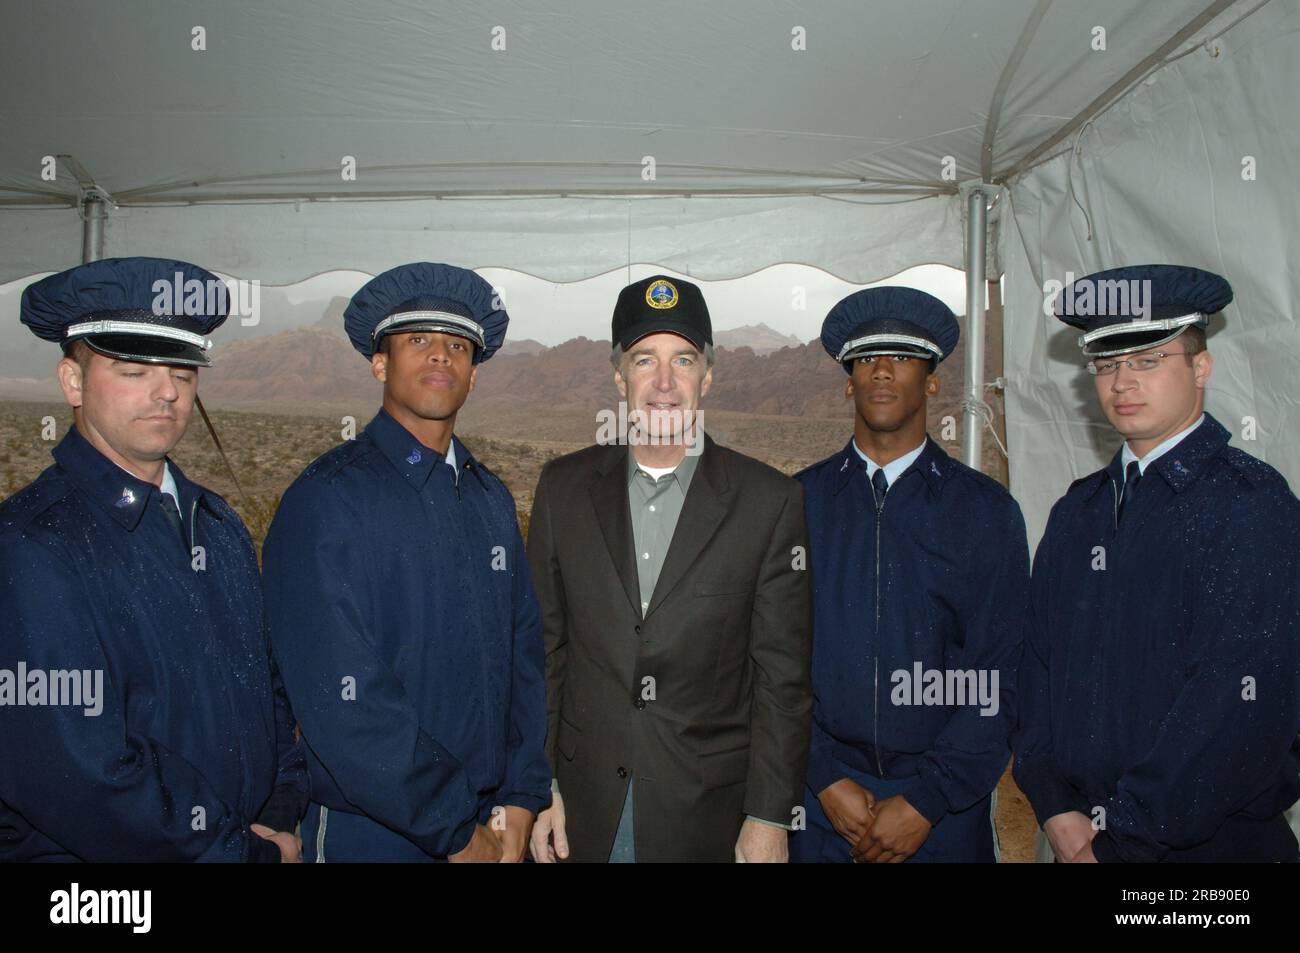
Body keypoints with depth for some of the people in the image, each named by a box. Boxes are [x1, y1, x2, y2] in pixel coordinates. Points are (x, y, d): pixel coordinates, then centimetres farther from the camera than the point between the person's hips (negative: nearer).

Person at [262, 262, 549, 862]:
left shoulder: (492, 499, 6)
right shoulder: (325, 501, -14)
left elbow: (525, 652, 6)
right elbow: (339, 699, -20)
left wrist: (521, 799, -3)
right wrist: (456, 833, -15)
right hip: (370, 834, -5)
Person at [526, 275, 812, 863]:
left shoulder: (770, 501, -7)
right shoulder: (563, 487, 1)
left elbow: (782, 675, -5)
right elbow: (544, 645, 4)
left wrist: (770, 817, -7)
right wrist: (539, 787, 1)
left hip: (709, 813, -1)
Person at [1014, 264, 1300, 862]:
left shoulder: (1251, 499, -11)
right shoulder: (1076, 511, 7)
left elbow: (1243, 695, -19)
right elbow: (1039, 664, 5)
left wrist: (1123, 835, -17)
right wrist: (1056, 808, -7)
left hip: (1214, 839, -5)